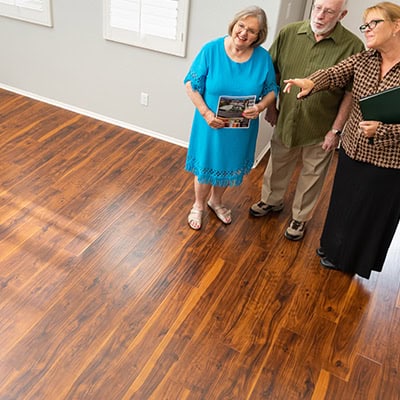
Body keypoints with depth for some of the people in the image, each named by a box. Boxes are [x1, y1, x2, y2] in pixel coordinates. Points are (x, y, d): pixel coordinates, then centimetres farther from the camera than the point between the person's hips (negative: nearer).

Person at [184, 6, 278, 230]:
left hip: (242, 129, 3)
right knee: (205, 168, 13)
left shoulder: (263, 58, -10)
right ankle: (199, 206, 41)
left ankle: (216, 201, 50)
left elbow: (271, 90, 2)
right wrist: (206, 113, -20)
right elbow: (192, 85, -10)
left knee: (229, 168, 21)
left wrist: (261, 106, -20)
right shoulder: (211, 50, -15)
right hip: (211, 125, -2)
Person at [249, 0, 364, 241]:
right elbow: (273, 72, 4)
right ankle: (272, 201, 49)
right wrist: (271, 107, 5)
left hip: (320, 129, -2)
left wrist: (336, 130, -11)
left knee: (312, 176, 14)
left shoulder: (353, 46, -16)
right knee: (278, 166, 22)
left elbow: (351, 93, -11)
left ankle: (300, 217, 37)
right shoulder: (288, 34, -8)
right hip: (286, 121, 3)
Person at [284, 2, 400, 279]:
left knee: (370, 214, 14)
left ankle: (353, 260, 39)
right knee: (342, 203, 23)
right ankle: (334, 248, 48)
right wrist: (311, 83, -35)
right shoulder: (364, 60, 0)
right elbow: (335, 74, -15)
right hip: (352, 150, 6)